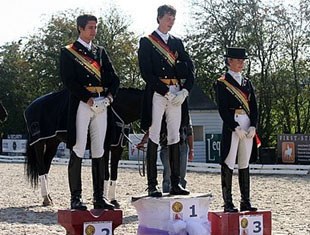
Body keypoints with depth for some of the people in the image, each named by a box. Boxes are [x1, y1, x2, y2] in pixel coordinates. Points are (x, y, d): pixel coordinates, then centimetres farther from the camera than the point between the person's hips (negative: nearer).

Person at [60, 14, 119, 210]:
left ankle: (99, 197, 10)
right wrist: (89, 99, -16)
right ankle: (76, 197, -2)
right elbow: (69, 81, -9)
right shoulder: (68, 52, 2)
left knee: (99, 151, 6)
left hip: (101, 105, 5)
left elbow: (114, 78, 13)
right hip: (81, 104, -5)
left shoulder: (101, 52, 18)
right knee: (78, 151, -5)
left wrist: (109, 96, -5)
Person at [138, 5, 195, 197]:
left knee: (175, 138, 5)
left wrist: (184, 91, -3)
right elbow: (146, 72, -7)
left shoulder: (177, 43, 18)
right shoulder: (146, 42, 2)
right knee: (154, 138, -5)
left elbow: (190, 69, 13)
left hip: (176, 96, 5)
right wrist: (166, 92, -13)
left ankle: (176, 184, 7)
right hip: (157, 94, -5)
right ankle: (152, 185, -5)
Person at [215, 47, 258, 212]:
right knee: (228, 164, -4)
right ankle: (228, 203, -2)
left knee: (245, 164, 8)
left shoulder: (247, 82, 16)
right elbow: (222, 109, -9)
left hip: (248, 126, 6)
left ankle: (245, 202, 12)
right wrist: (236, 127, -15)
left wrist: (253, 126, -2)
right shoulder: (222, 82, -2)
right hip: (231, 127, -6)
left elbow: (254, 107, 13)